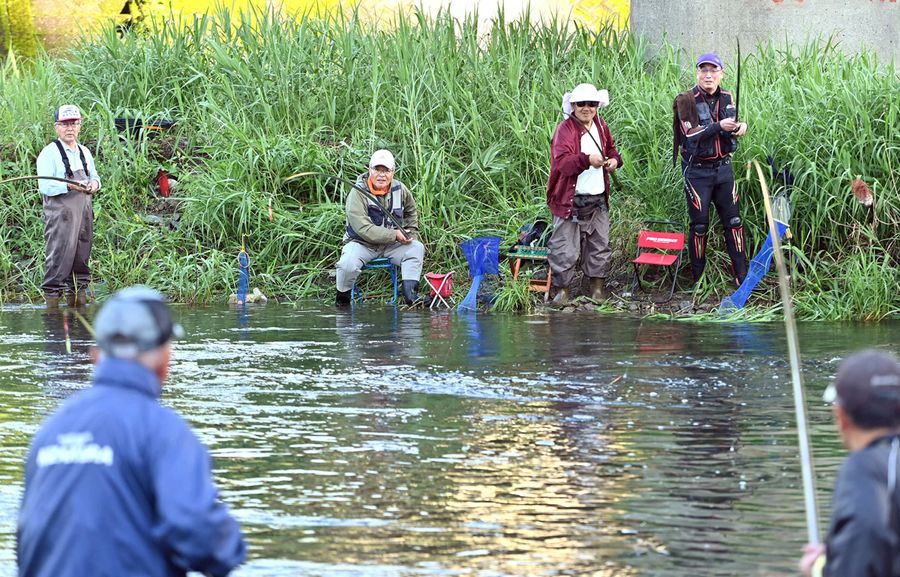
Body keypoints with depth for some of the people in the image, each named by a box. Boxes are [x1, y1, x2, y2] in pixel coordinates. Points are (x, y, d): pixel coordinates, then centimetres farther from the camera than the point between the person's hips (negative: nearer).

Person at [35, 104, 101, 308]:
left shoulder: (84, 152, 18)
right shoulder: (49, 153, -5)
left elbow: (95, 176, 26)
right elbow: (45, 186, -13)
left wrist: (93, 184, 2)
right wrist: (69, 186, -24)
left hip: (84, 212, 7)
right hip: (60, 213, -7)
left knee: (82, 255, 9)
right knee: (59, 255, -12)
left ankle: (78, 294, 18)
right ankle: (52, 295, -10)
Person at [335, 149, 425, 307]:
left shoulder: (400, 189, 2)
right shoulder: (358, 193, -17)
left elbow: (411, 212, 26)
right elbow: (363, 229, -26)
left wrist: (411, 233, 11)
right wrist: (394, 235, -25)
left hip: (390, 245, 5)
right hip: (361, 244, -5)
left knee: (416, 248, -18)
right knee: (348, 264, -34)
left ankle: (409, 293, -17)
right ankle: (342, 297, -6)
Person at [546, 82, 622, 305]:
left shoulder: (601, 127, 10)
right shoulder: (565, 130, -12)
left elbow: (611, 149, 27)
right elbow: (562, 162, -24)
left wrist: (614, 160, 3)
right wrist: (587, 160, -39)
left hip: (598, 200, 6)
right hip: (570, 201, -6)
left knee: (599, 244, 11)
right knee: (565, 247, -4)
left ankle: (598, 287, 22)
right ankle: (562, 289, 5)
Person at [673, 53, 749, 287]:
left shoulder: (726, 98, 6)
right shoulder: (687, 101, -11)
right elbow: (690, 134, -19)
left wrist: (741, 126, -5)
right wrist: (719, 127, -26)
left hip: (723, 168, 5)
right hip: (697, 171, -5)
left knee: (734, 221, 4)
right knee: (699, 226, 1)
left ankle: (742, 276, 8)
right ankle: (698, 281, 11)